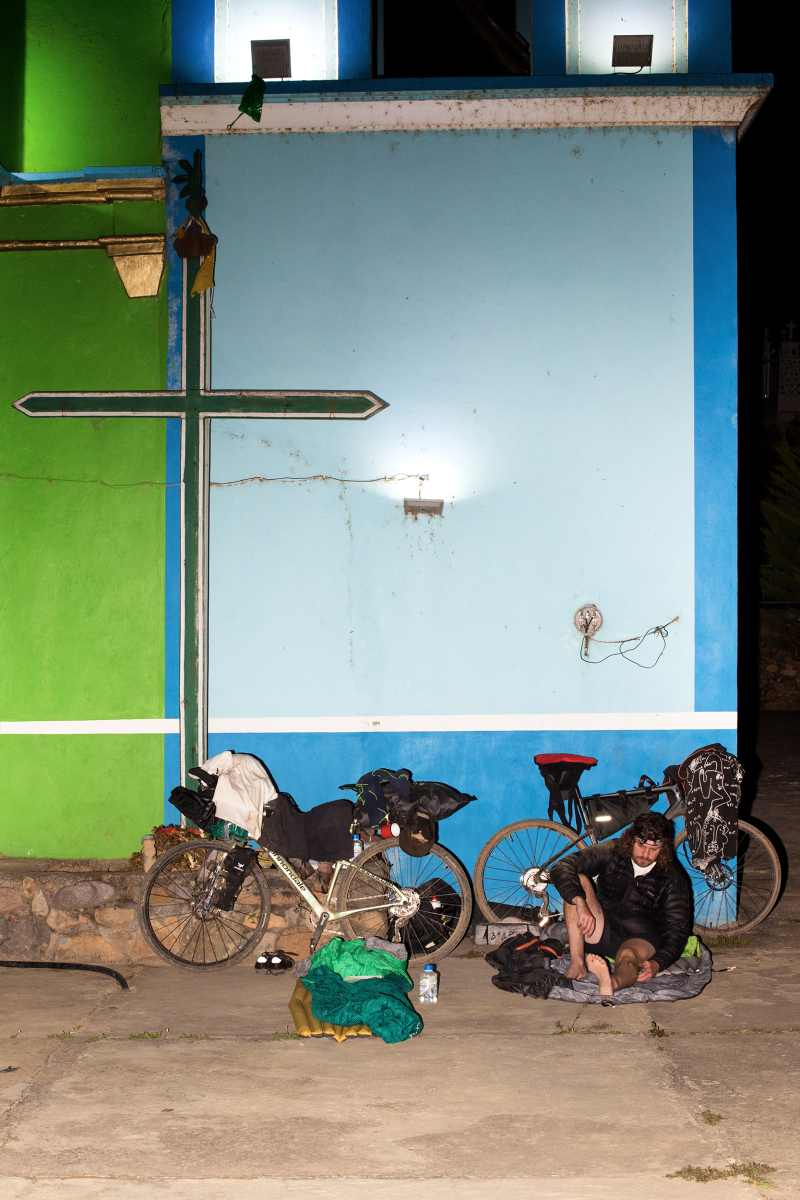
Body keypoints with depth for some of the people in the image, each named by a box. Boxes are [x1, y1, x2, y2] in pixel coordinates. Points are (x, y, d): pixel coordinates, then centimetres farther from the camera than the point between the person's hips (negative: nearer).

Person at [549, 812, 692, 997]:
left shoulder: (672, 879, -7)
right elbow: (560, 869, -18)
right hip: (599, 931, 2)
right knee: (579, 880, -23)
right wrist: (580, 903, -37)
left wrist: (656, 964, -29)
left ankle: (612, 983, -79)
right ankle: (576, 963, -34)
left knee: (628, 956, -39)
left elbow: (677, 931, -9)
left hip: (640, 938, -2)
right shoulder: (612, 852, -8)